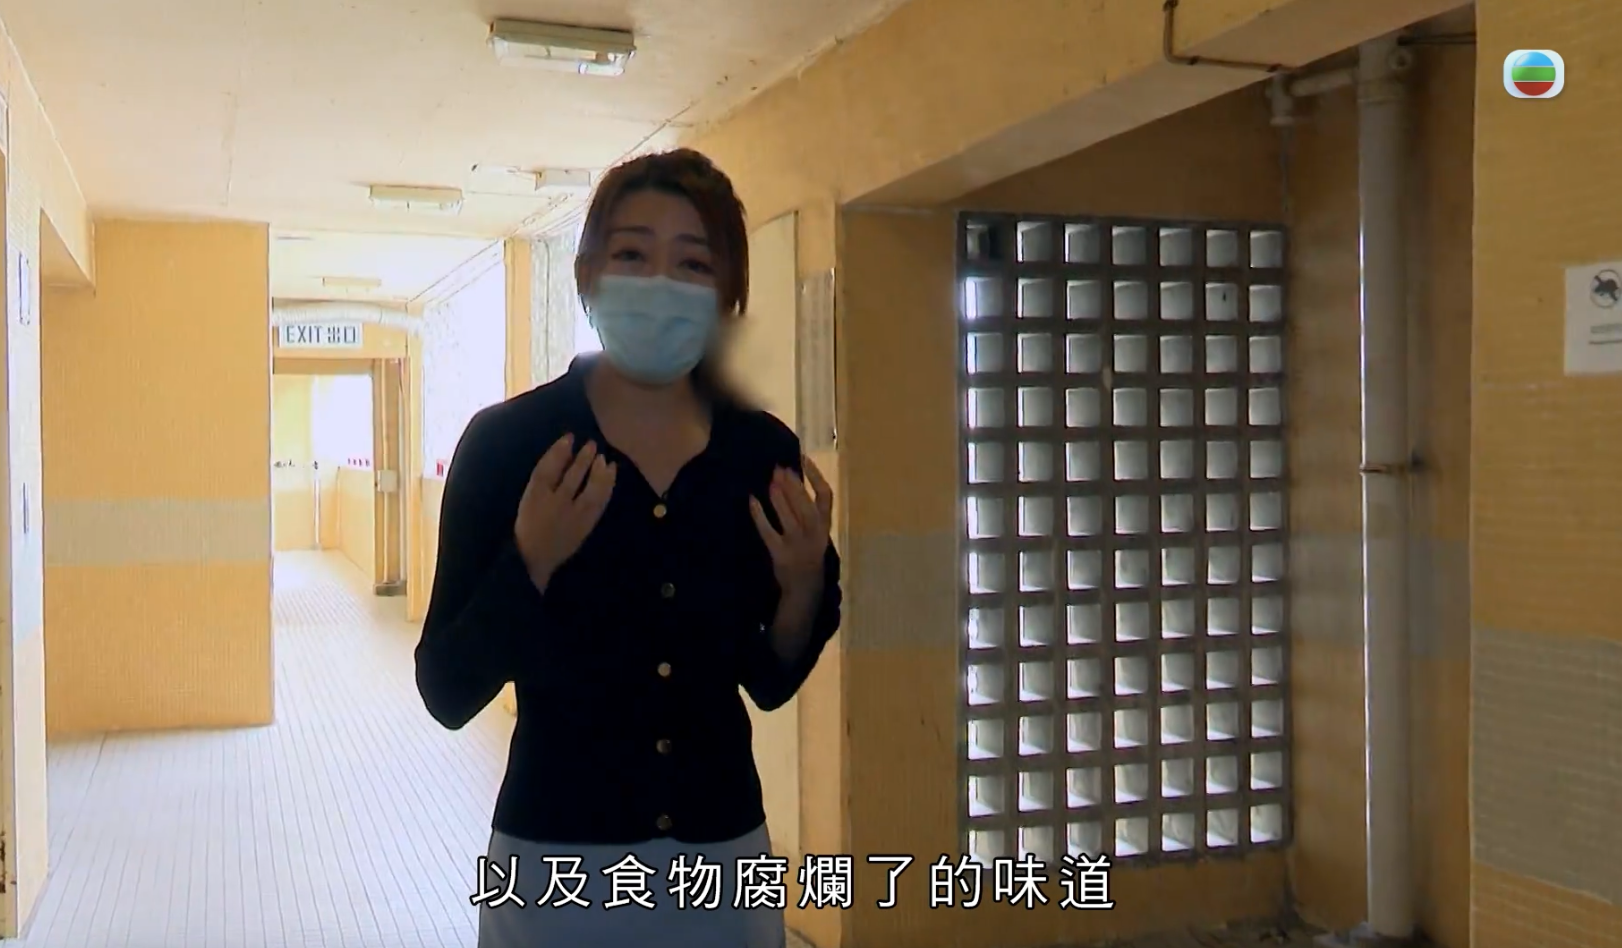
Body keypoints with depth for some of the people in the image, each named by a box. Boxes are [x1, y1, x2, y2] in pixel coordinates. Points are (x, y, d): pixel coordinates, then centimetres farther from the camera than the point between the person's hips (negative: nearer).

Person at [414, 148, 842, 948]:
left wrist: (803, 587, -11)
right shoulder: (507, 440, -11)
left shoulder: (763, 450, -2)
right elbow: (446, 693, -11)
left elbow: (769, 685, 6)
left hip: (724, 860, 3)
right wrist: (532, 562, -24)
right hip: (558, 866, -3)